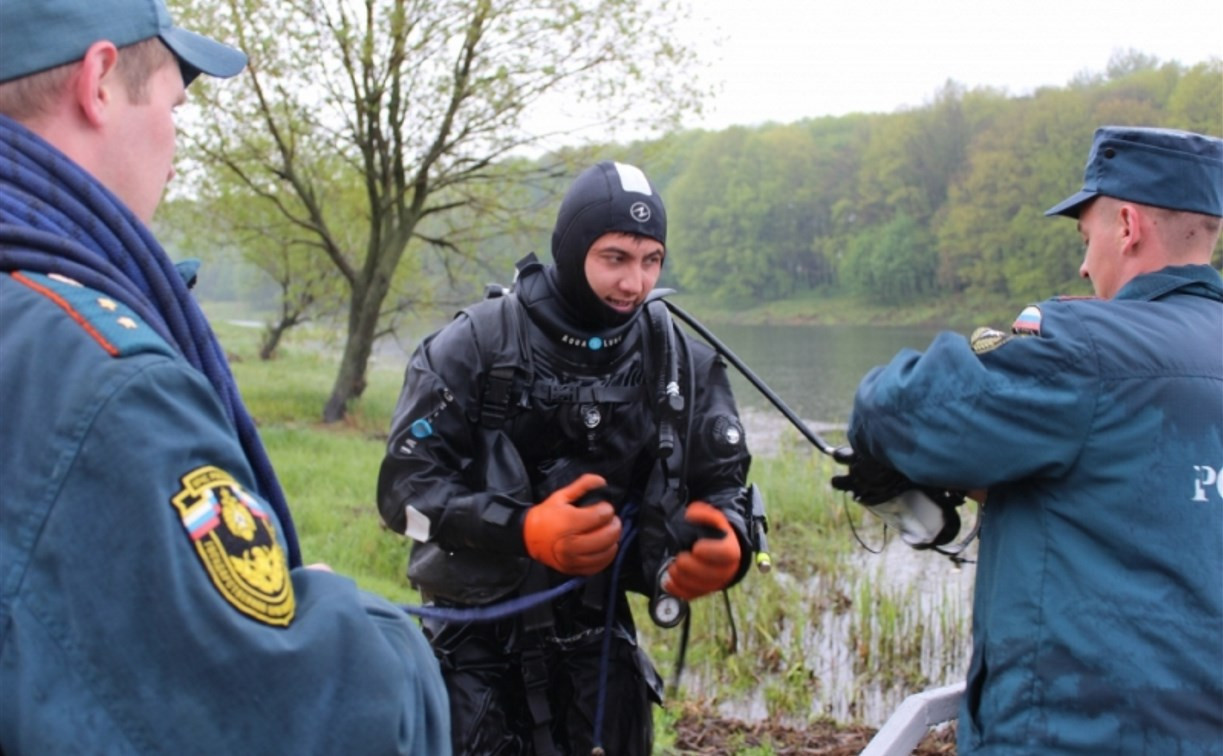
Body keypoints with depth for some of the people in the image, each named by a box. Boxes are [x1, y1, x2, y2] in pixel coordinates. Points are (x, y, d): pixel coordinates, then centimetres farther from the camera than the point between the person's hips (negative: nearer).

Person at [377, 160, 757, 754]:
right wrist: (524, 529, -27)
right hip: (476, 637, -3)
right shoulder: (475, 344, -11)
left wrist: (724, 549, -19)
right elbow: (406, 483, -12)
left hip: (597, 637, 4)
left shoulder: (681, 362, -1)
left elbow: (722, 483, 5)